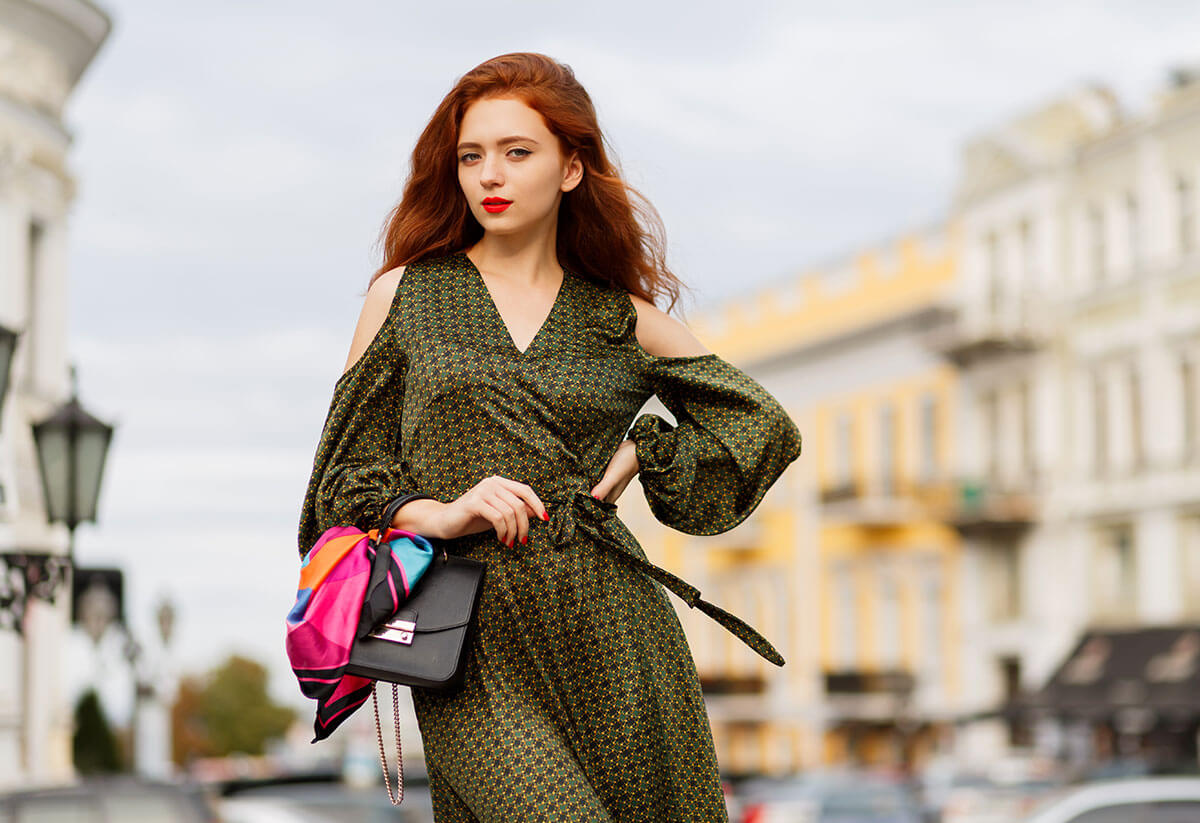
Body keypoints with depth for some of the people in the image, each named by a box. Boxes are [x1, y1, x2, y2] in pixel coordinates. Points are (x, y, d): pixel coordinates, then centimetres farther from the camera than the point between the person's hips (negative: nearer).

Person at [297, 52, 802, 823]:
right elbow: (350, 473, 9)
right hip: (473, 650, -2)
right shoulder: (406, 296, 9)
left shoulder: (624, 322, 11)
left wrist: (643, 453, 6)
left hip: (611, 636, 2)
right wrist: (439, 514, -10)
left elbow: (763, 424, 20)